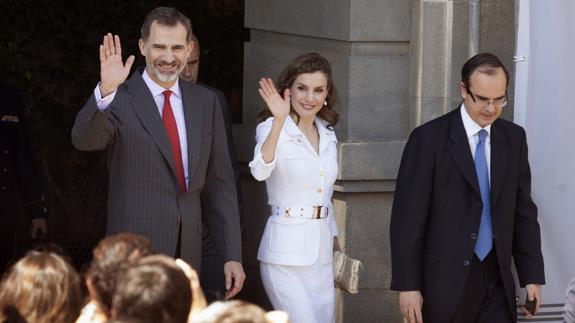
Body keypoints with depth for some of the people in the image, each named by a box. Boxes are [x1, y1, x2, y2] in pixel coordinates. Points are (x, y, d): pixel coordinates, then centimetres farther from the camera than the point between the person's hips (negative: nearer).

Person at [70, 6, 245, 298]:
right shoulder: (120, 100, -5)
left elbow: (219, 183, 10)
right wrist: (106, 90, -41)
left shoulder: (206, 103, 9)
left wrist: (232, 255, 6)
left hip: (189, 251, 5)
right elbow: (85, 140, -25)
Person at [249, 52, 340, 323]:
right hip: (286, 254, -7)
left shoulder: (327, 134, 11)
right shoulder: (271, 129, -10)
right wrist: (279, 122, -44)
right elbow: (260, 171, -31)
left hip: (321, 254, 7)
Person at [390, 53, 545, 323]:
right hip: (445, 282, -4)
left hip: (496, 279, 4)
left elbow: (524, 210, 12)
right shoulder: (430, 138, -7)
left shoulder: (514, 138, 8)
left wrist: (532, 276, 7)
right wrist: (407, 285, -12)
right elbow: (408, 216, -8)